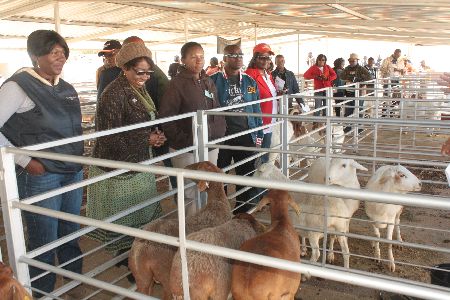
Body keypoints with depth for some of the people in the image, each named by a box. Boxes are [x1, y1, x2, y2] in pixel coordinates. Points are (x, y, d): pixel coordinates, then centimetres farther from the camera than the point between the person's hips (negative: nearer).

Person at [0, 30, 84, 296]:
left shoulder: (66, 88, 9)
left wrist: (79, 158, 10)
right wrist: (25, 161, -17)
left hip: (73, 173, 6)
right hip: (40, 175, -6)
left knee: (71, 234, 18)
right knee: (44, 241, 5)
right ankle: (42, 292, 25)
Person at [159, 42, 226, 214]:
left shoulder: (208, 82, 11)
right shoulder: (177, 83, -10)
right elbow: (166, 116, -15)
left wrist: (219, 132, 5)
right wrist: (183, 139, -19)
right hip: (186, 150, -7)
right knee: (191, 193, -2)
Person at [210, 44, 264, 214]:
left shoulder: (249, 81, 8)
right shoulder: (214, 81, -4)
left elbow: (256, 109, 10)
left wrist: (258, 135, 5)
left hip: (246, 136, 3)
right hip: (221, 136, -3)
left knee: (246, 175, 12)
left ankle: (243, 211, 29)